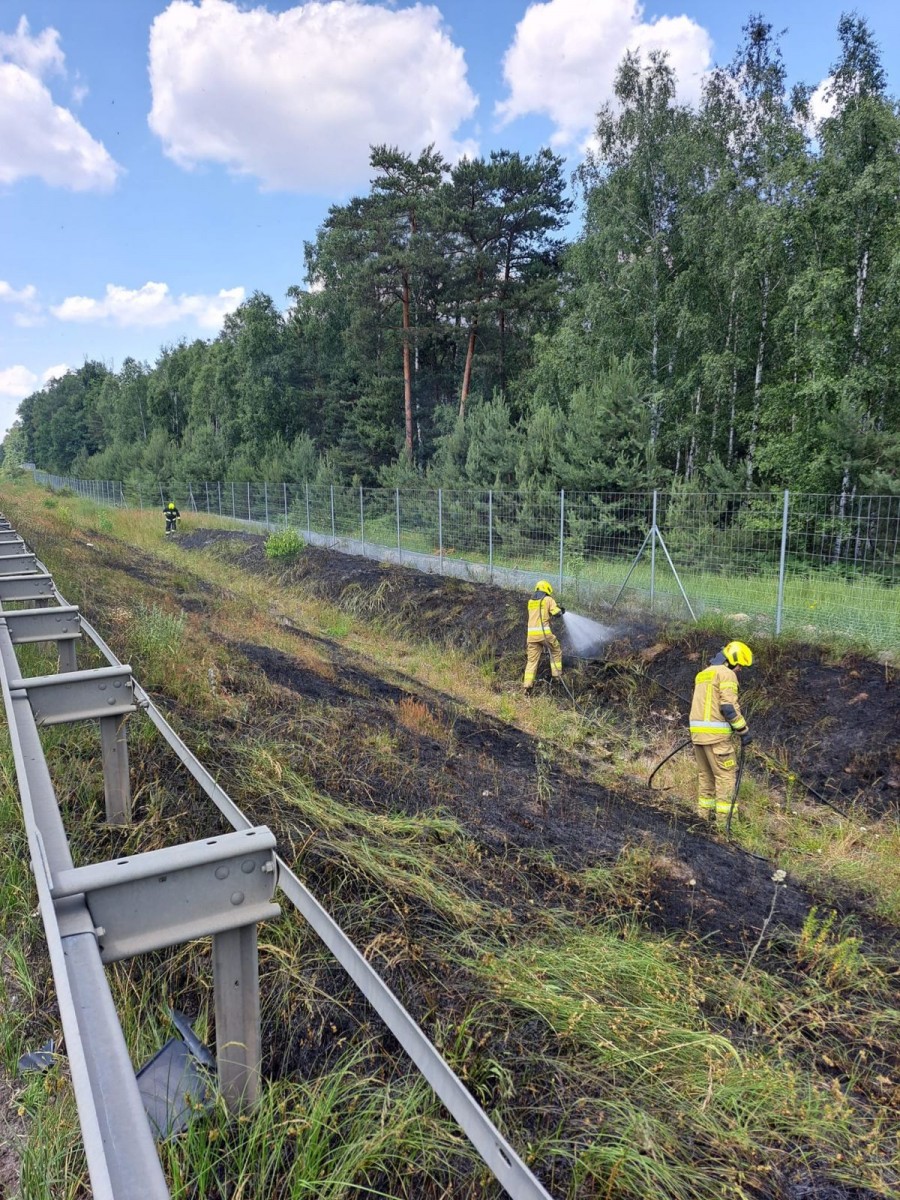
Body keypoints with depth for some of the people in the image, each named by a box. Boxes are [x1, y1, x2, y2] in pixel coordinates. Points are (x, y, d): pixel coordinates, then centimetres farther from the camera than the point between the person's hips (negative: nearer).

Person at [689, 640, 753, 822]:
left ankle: (705, 814, 19)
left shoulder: (703, 674, 20)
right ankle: (725, 817, -4)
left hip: (697, 730, 9)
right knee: (726, 774, -3)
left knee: (705, 773, 15)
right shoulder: (726, 674, -8)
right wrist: (743, 730, -11)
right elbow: (729, 706, -17)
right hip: (716, 733, -9)